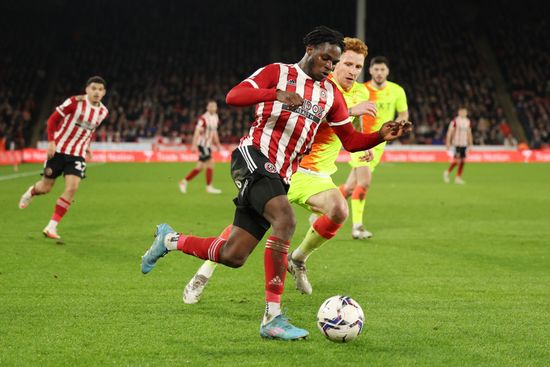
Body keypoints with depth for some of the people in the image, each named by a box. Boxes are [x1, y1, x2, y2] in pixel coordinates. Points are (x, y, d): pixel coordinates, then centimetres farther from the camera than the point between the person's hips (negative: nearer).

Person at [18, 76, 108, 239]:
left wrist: (87, 147, 10)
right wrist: (51, 141, -16)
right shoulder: (75, 102, -15)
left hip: (77, 154, 3)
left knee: (72, 188, -15)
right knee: (46, 187, 7)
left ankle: (51, 227, -7)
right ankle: (31, 192, 46)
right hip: (58, 150, -3)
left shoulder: (103, 112, 2)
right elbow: (53, 119, -8)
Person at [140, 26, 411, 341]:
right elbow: (233, 96, -11)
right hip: (254, 158, -7)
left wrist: (382, 136, -4)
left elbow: (351, 141, 16)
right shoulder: (277, 73, 2)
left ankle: (171, 240, 29)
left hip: (278, 177, 7)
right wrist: (277, 94, -26)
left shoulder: (331, 94, 18)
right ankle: (273, 318, -31)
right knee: (286, 220, -31)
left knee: (233, 257, 2)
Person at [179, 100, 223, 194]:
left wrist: (217, 144, 22)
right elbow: (197, 132, -17)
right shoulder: (203, 118, -15)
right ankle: (209, 187, -5)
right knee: (210, 163, -11)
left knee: (200, 167, 8)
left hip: (208, 145, 8)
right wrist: (194, 145, -23)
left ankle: (184, 181, 18)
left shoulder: (215, 118, 11)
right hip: (202, 144, -8)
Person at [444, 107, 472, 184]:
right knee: (457, 160, -11)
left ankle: (458, 177, 10)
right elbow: (449, 132, -6)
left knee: (462, 161, 3)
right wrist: (448, 143, -9)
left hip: (464, 144, 6)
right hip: (457, 143, -6)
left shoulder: (468, 122, 11)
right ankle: (447, 172, 10)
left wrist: (470, 144, 16)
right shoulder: (455, 121, -7)